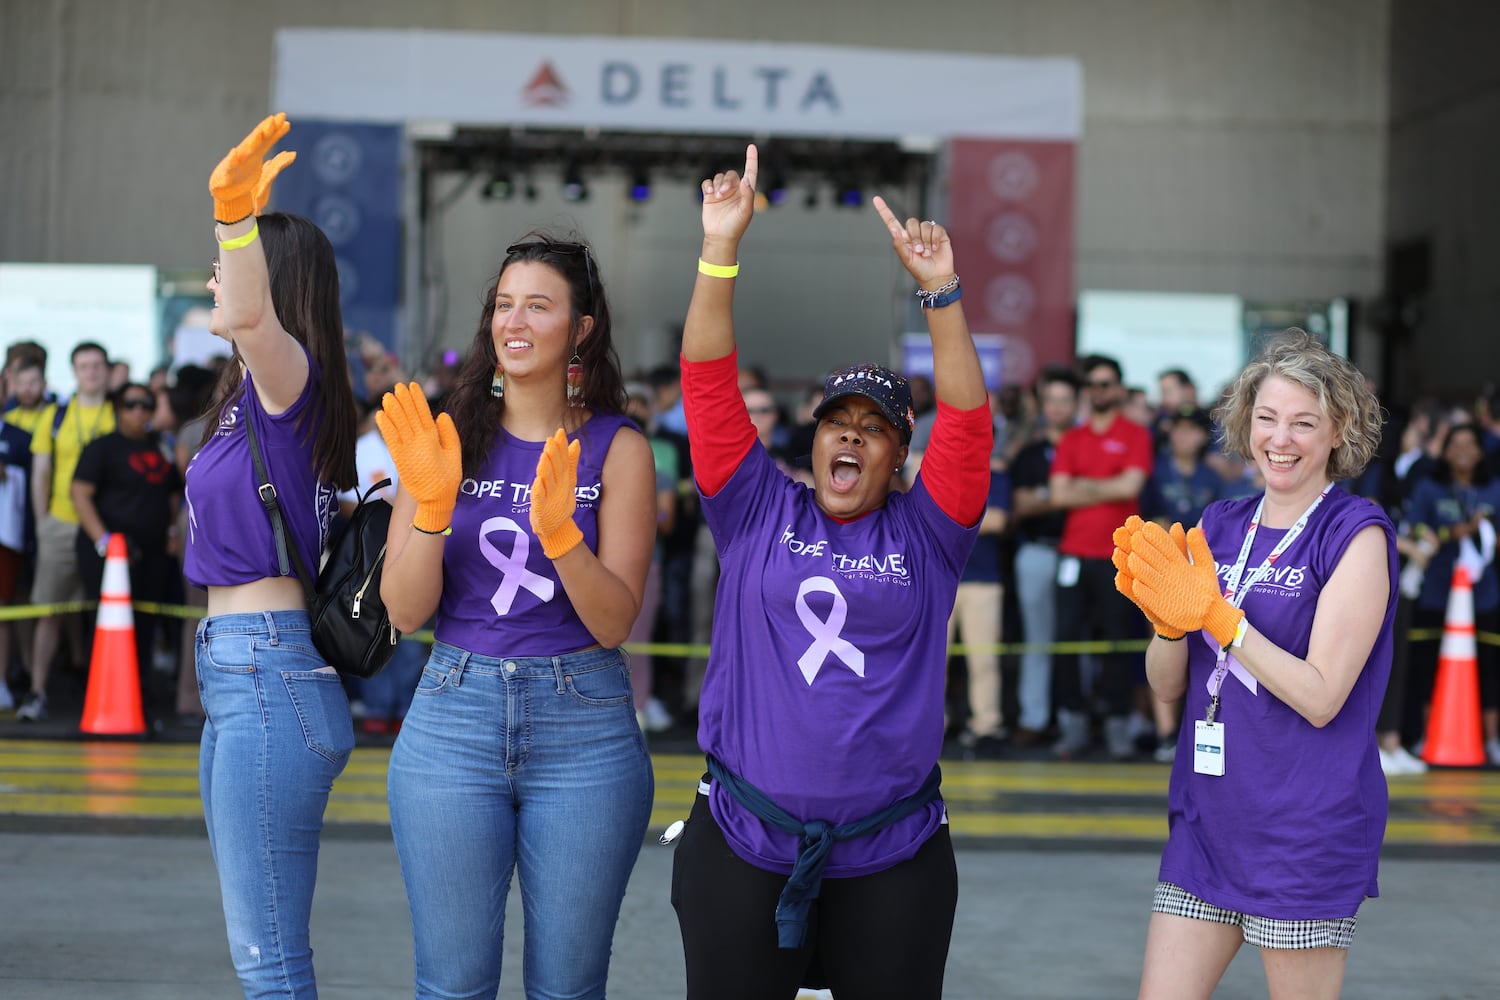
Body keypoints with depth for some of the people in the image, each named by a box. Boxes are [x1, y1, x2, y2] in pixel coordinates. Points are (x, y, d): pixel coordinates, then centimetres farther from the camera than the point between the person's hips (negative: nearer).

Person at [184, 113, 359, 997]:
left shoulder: (293, 381, -12)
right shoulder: (252, 397, 17)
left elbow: (252, 314, -35)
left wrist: (235, 212, -49)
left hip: (270, 675, -10)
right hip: (237, 675, 10)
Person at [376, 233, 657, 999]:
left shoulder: (615, 448, -1)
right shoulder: (444, 437, 3)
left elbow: (615, 623, -6)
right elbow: (405, 613, -1)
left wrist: (558, 530, -22)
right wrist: (432, 504, -16)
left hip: (583, 728, -1)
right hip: (454, 715, 1)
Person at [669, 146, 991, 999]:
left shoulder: (924, 535, 5)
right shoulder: (759, 514, 5)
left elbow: (968, 420, -7)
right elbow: (711, 385, -2)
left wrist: (941, 292, -18)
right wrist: (721, 250, -10)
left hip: (892, 856, 0)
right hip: (742, 844, 0)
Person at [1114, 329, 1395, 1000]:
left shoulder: (1356, 533, -8)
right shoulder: (1219, 527, 9)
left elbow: (1321, 697, -15)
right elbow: (1168, 687, 10)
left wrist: (1213, 613, -18)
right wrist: (1168, 616, -10)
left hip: (1307, 831, -5)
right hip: (1208, 818, 5)